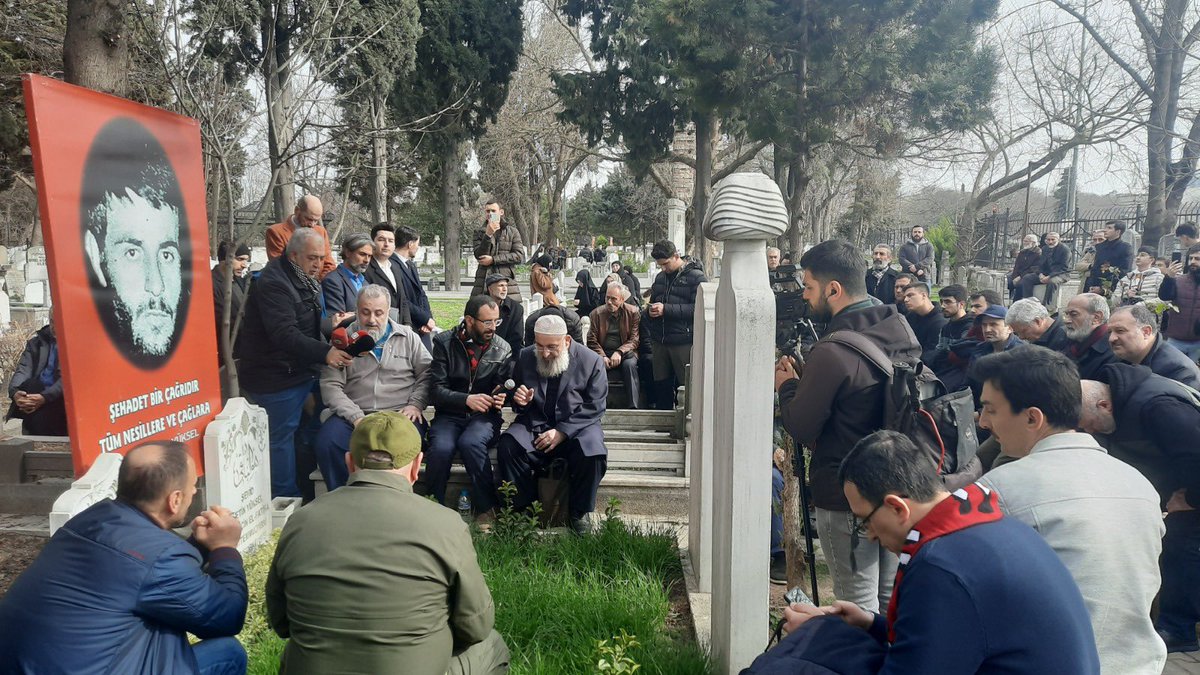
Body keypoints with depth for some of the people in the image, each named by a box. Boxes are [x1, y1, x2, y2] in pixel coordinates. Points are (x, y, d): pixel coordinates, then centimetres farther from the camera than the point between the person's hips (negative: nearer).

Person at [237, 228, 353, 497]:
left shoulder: (305, 281, 12)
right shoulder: (273, 283, -20)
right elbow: (285, 334, -31)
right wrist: (325, 353, -37)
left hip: (299, 371, 9)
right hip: (276, 376, -9)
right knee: (282, 435, -2)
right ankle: (286, 498, 8)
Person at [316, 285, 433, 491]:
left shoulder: (407, 337, 13)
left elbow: (427, 374, 11)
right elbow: (330, 385, 1)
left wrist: (416, 404, -7)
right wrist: (356, 416, -11)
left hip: (400, 413, -1)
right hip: (354, 415, 1)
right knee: (326, 442, -28)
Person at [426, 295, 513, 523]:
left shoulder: (502, 348, 5)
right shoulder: (444, 342, 1)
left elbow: (502, 388, 9)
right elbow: (438, 389, -5)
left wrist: (499, 397, -16)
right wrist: (466, 399, -22)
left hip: (484, 415, 0)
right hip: (449, 414, 0)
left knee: (470, 442, -34)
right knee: (441, 448, -32)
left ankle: (486, 507, -17)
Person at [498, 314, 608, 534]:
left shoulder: (591, 361, -5)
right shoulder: (525, 357, 4)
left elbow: (595, 407, -7)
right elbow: (517, 402, 17)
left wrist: (562, 432, -18)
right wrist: (520, 401, -10)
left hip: (577, 426, -2)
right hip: (535, 424, 2)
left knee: (593, 454, -34)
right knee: (507, 447, -29)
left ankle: (578, 512, -7)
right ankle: (524, 508, -7)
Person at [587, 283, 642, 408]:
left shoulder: (633, 312, 1)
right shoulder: (597, 313, 5)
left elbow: (635, 339, -4)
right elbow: (592, 340, 3)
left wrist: (619, 352, -21)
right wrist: (602, 356, -14)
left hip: (625, 352, -1)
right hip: (603, 352, 1)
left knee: (630, 364, -34)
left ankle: (634, 406, -33)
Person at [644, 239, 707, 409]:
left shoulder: (696, 277, -6)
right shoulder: (660, 277, 16)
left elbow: (699, 309, -18)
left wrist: (666, 309, -20)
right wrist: (650, 310, 5)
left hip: (683, 343, -7)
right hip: (659, 342, 7)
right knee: (661, 387, 12)